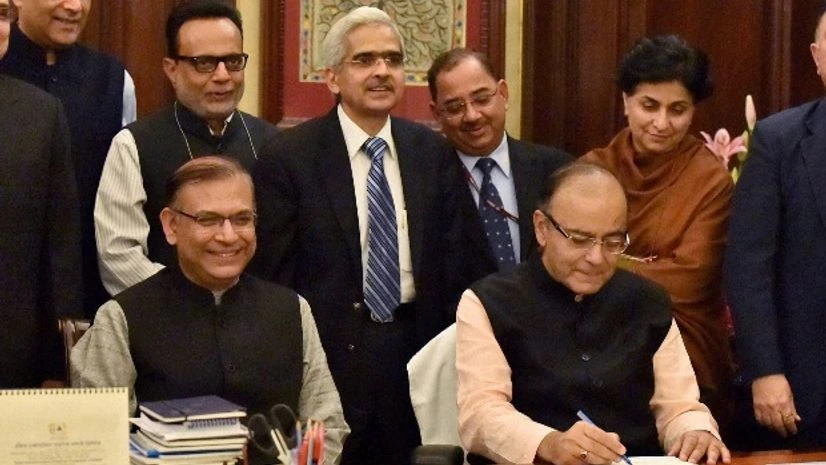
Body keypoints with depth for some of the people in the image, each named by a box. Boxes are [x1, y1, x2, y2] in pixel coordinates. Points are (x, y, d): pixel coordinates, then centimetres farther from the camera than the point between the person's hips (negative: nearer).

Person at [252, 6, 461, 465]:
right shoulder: (287, 156, -6)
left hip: (416, 345, 4)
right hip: (329, 349, -3)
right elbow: (275, 273, -5)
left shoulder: (432, 151, 6)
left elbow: (447, 255, 10)